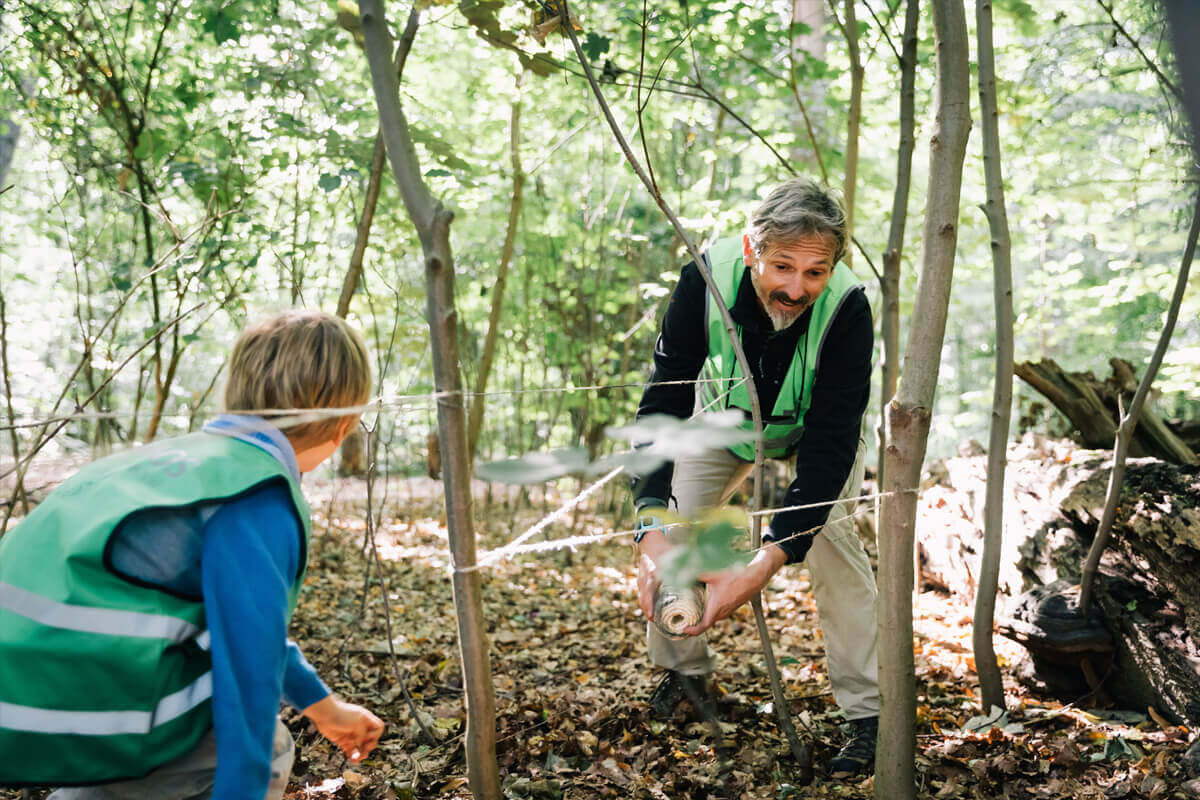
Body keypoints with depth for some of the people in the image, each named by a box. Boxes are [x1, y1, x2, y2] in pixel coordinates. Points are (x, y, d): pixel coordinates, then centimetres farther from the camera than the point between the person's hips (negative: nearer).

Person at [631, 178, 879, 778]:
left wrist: (765, 564, -51)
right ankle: (684, 669, 20)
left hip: (816, 428, -2)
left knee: (832, 538, -18)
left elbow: (829, 447, -39)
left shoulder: (847, 308, -39)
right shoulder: (707, 280, -36)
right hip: (724, 415, 2)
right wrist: (653, 531, -49)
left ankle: (868, 714, -5)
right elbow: (663, 403, -34)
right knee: (669, 531, -4)